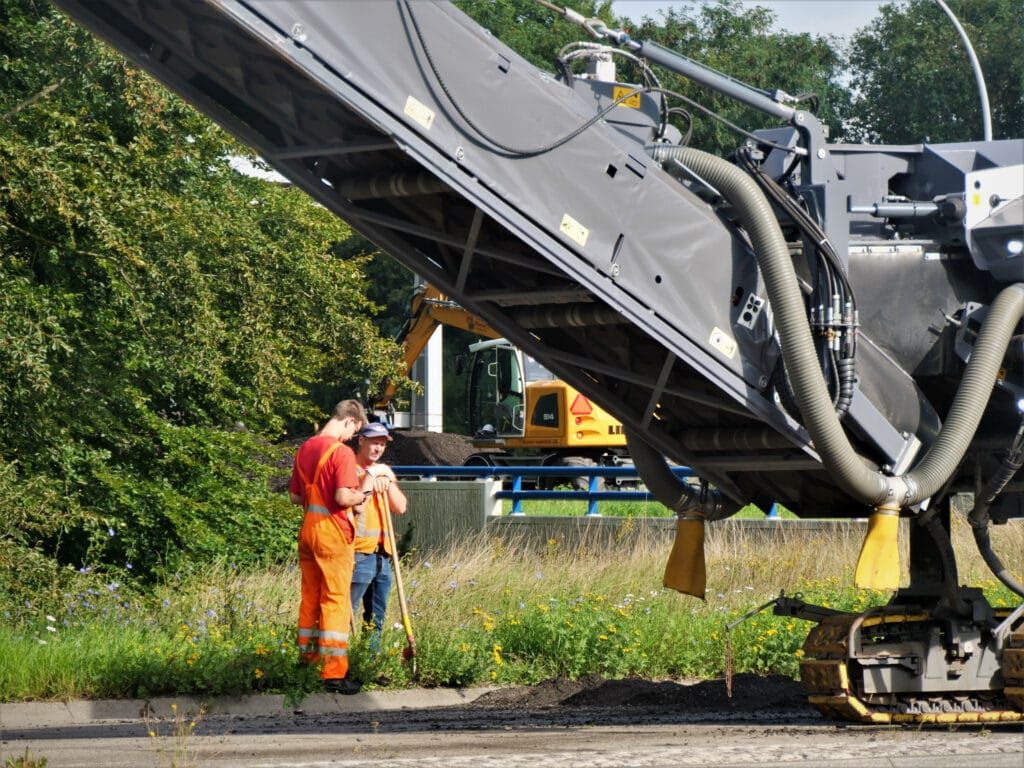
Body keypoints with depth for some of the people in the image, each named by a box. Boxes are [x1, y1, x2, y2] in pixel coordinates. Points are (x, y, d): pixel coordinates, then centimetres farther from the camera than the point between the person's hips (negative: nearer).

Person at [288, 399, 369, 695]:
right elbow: (343, 496, -22)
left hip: (308, 529, 7)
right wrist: (361, 497, -3)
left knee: (310, 599, 15)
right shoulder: (341, 452, -14)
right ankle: (333, 673, -5)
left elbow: (294, 496, 16)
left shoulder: (305, 449, 10)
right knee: (336, 603, -4)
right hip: (333, 532, -7)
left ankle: (307, 661, 22)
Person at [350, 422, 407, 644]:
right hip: (358, 555, -8)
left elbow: (400, 507, 9)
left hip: (382, 556, 8)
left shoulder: (383, 471, 19)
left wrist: (387, 479, -2)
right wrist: (370, 475, -14)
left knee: (376, 618, 11)